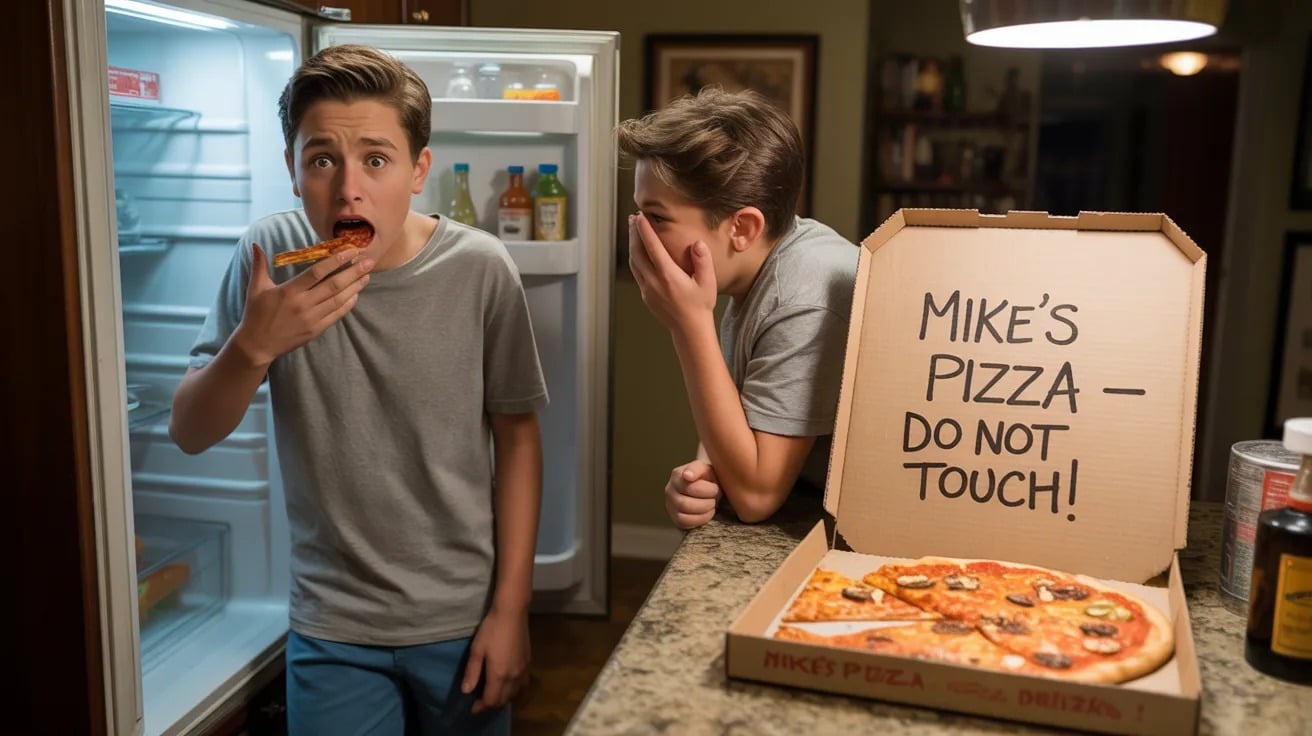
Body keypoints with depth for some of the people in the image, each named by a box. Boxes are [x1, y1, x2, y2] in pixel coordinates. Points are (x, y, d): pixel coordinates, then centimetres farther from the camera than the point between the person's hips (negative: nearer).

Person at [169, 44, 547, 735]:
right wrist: (254, 345, -26)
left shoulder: (479, 268, -15)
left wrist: (510, 607, -4)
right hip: (332, 625, 1)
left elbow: (516, 435, -5)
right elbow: (189, 434, -6)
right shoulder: (270, 256, -10)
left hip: (463, 618, 0)